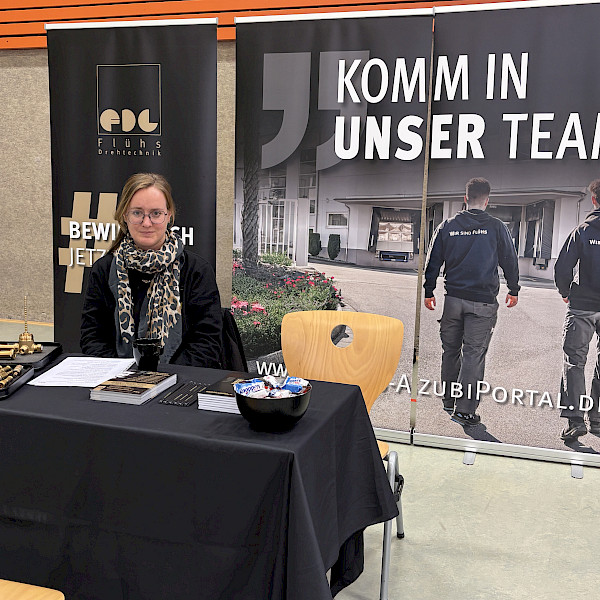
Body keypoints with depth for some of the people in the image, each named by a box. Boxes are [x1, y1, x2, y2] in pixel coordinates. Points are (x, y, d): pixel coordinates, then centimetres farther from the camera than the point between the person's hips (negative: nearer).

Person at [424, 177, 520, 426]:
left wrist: (428, 291, 17)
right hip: (483, 301, -3)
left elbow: (433, 261, 7)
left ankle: (449, 400, 27)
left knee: (450, 350, 16)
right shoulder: (496, 227, -4)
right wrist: (513, 290, 18)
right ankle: (465, 409, -1)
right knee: (474, 354, -1)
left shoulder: (447, 226, 4)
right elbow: (510, 260, 4)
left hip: (453, 298, 3)